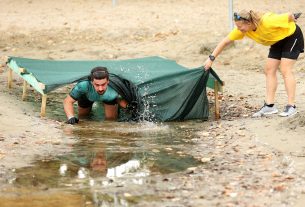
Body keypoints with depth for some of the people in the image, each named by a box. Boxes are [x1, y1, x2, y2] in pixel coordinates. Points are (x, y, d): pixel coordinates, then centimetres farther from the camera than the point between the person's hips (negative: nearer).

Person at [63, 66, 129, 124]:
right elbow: (68, 101, -37)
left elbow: (121, 100, -22)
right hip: (87, 97, 0)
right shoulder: (84, 85, -49)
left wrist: (127, 105, -45)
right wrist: (71, 117, -54)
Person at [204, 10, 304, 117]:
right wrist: (211, 58, -19)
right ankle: (269, 105, 3)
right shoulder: (242, 29, -20)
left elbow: (289, 16, -26)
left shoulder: (267, 22, -40)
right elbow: (225, 41, -13)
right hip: (277, 41, 7)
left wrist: (293, 18, -2)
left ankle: (291, 106, -14)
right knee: (269, 70, 0)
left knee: (285, 70, -15)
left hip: (291, 35, -7)